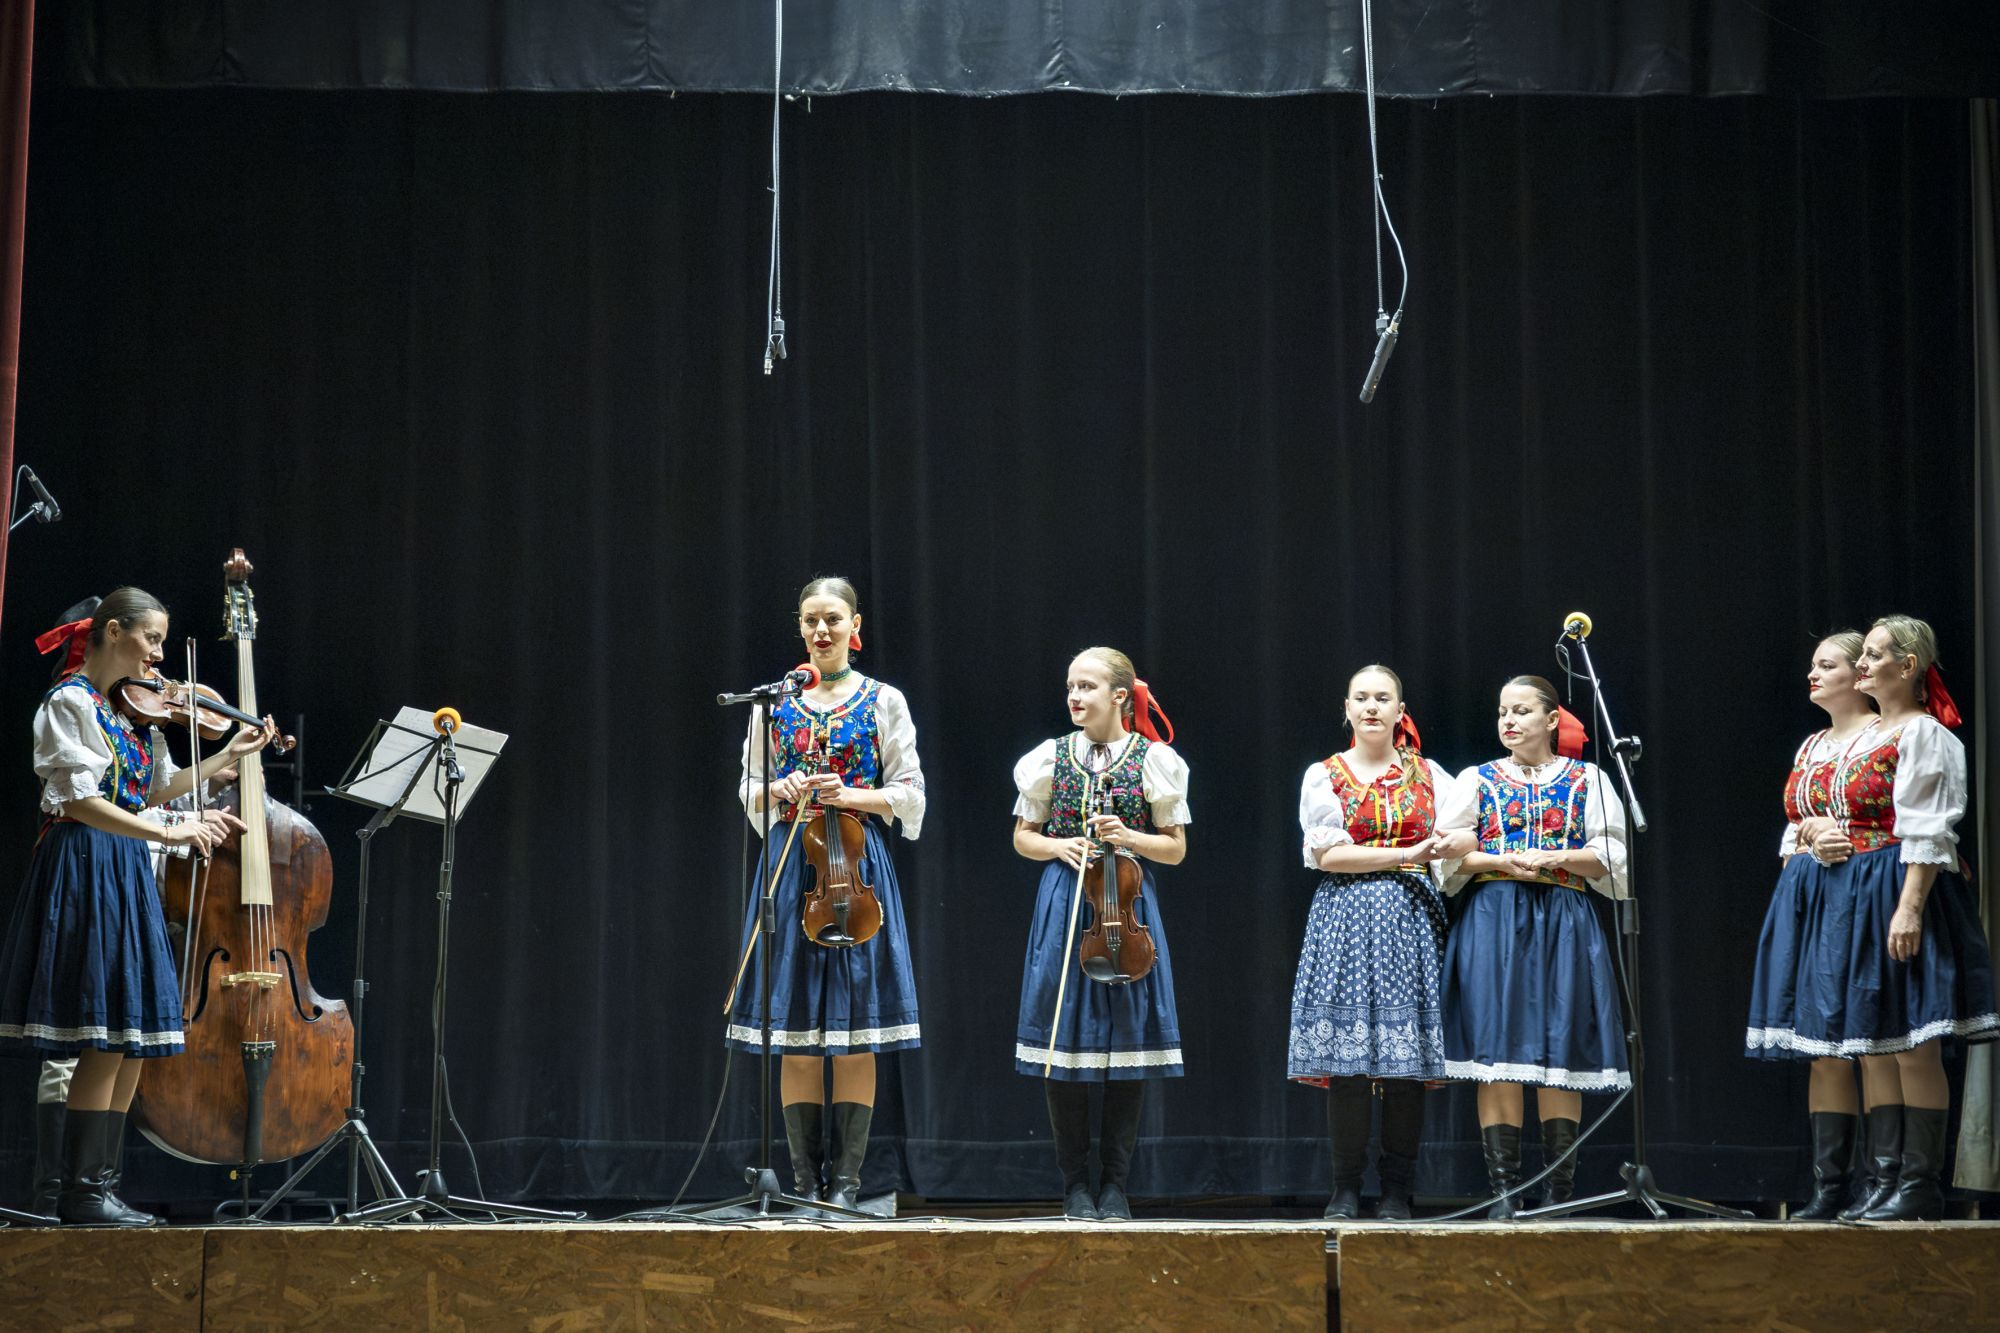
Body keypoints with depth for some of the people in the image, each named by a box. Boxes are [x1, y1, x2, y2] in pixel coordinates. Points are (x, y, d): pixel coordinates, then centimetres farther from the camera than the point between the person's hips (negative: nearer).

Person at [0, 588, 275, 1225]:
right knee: (107, 1041, -11)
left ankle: (98, 1187, 10)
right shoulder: (70, 702, -9)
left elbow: (152, 791, 21)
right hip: (86, 868, -9)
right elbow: (79, 801, -19)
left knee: (133, 1041, 6)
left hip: (126, 877, 9)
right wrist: (170, 832, -25)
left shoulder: (130, 710, 17)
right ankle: (83, 1191, -5)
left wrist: (229, 755, 18)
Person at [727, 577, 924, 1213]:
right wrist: (777, 791, -8)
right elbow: (750, 792, 14)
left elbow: (909, 794, 3)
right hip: (791, 864, 2)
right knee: (795, 1028, -1)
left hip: (858, 863, -2)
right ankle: (804, 1178, 3)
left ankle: (847, 1179, -2)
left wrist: (851, 795, -13)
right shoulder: (775, 702, 10)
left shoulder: (883, 702, 5)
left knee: (855, 1027, -4)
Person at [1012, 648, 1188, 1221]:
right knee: (1065, 1042, -2)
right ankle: (1076, 1184, 7)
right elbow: (1023, 836, 13)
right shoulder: (1053, 757, 6)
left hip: (1129, 904, -1)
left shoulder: (1152, 759, 1)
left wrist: (1130, 838, -12)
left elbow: (1176, 848, 5)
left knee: (1128, 1038, -2)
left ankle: (1115, 1184, 8)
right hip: (1064, 905, 1)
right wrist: (1058, 846, -7)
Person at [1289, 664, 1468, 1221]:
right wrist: (1405, 854, -10)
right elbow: (1328, 854, -4)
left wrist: (1458, 843, -16)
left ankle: (1397, 1190, 1)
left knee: (1406, 1056, -4)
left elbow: (1468, 831, 7)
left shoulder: (1428, 775, 14)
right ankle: (1345, 1189, -1)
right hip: (1346, 917, -1)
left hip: (1411, 917, 1)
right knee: (1345, 1053, -8)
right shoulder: (1324, 776, 8)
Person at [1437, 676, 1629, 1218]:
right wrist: (1503, 862, -8)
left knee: (1561, 1051, -3)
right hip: (1492, 923, 0)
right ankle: (1502, 1190, -4)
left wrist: (1555, 859, -11)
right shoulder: (1477, 780, 12)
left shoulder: (1588, 781, 10)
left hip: (1564, 925, 0)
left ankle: (1559, 1191, 2)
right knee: (1498, 1053, -7)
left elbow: (1609, 858, 3)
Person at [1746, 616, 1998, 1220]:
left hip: (1898, 891, -9)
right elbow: (1811, 813, 26)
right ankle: (1886, 1176, 12)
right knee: (1870, 1049, 8)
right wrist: (1815, 835, 3)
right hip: (1847, 892, 9)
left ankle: (1921, 1185, -6)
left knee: (1911, 1045, -8)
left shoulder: (1923, 735, -7)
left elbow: (1927, 833, -14)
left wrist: (1909, 906, -22)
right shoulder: (1862, 737, 19)